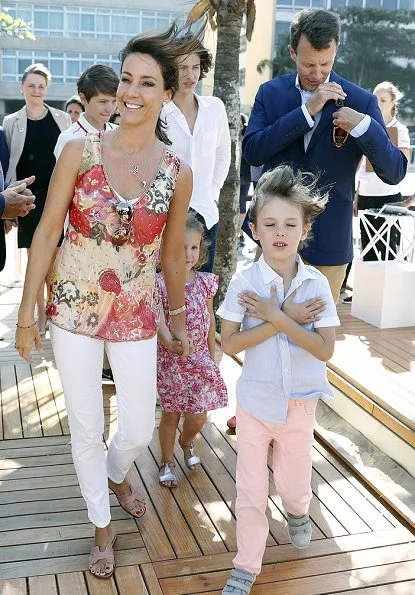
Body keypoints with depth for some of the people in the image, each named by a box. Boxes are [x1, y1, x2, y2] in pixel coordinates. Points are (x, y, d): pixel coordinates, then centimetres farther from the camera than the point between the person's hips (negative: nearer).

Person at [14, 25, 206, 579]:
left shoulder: (178, 173, -5)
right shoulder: (80, 151, -10)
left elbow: (172, 253, 6)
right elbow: (47, 231, -6)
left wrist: (180, 318, 15)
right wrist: (27, 311, -4)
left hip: (136, 316, 1)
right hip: (74, 309, -1)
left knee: (140, 428, 9)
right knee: (86, 428, 9)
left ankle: (117, 474, 48)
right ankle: (102, 525, 35)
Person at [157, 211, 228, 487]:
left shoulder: (205, 281, 0)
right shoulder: (160, 283, -13)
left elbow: (210, 320, 8)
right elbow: (158, 319, -25)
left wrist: (212, 356, 11)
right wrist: (169, 341, -45)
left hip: (200, 359, 4)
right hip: (170, 359, -3)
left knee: (198, 417, 9)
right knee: (170, 414, 9)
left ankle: (187, 442, 43)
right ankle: (167, 461, 31)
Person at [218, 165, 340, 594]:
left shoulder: (316, 284, -11)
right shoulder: (243, 283, -13)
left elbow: (325, 349, -16)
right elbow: (229, 343, -16)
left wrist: (276, 317, -25)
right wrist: (285, 321, -23)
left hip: (300, 404, 1)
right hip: (254, 402, -1)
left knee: (294, 485, 18)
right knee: (251, 491, 8)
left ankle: (297, 511, 55)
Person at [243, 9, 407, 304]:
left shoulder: (361, 101, -4)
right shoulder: (271, 93, 1)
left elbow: (395, 172, -6)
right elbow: (252, 151, -13)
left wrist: (364, 126, -24)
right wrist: (306, 111, -21)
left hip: (329, 243, -1)